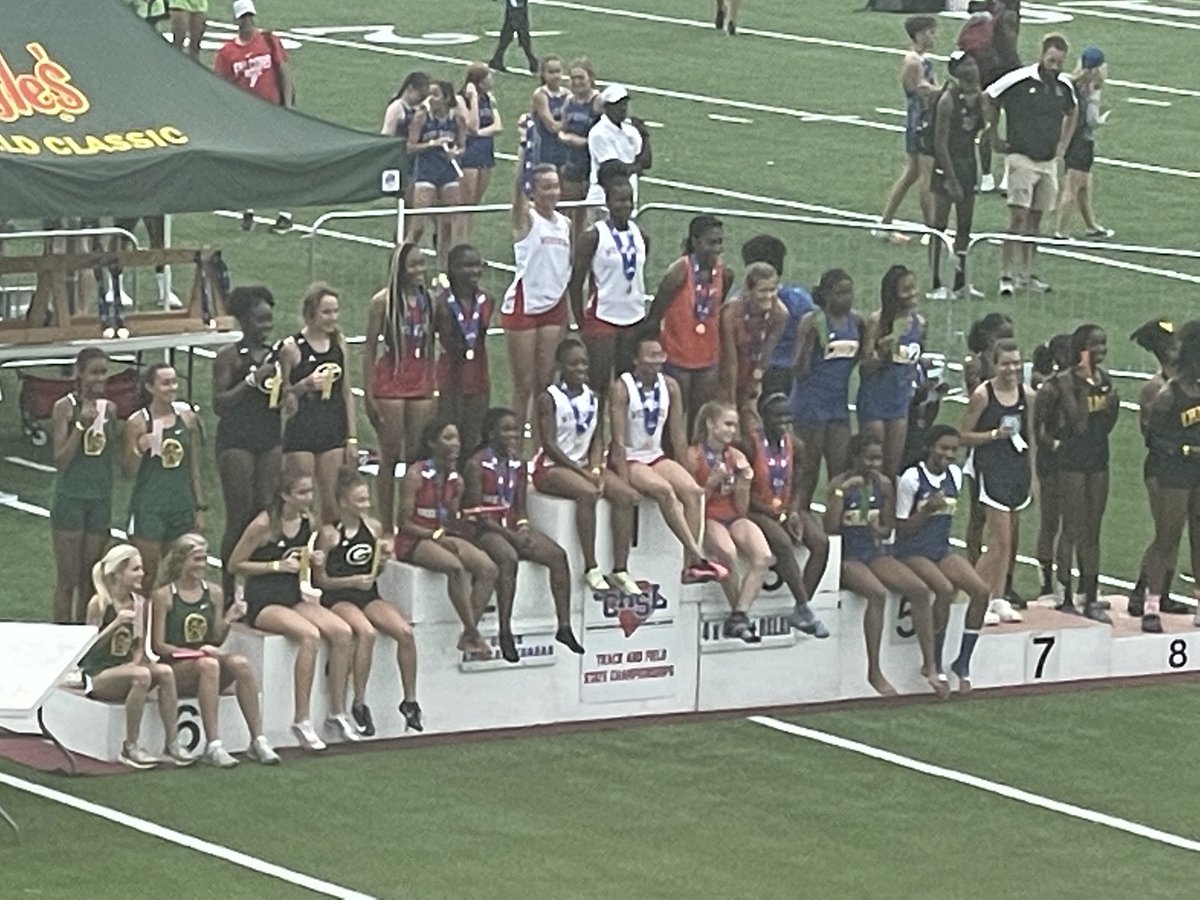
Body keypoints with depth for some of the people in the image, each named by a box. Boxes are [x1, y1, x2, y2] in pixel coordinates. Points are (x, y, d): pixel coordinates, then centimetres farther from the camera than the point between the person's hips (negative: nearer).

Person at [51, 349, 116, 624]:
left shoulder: (109, 409, 6)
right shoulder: (65, 407, -8)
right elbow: (61, 461, -13)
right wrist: (81, 424, -20)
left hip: (100, 498, 4)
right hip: (70, 498, -4)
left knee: (90, 581, 7)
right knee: (67, 581, -2)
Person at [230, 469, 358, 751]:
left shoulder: (308, 521, 6)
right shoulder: (264, 524, -13)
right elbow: (235, 564, -8)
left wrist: (315, 561, 1)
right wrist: (277, 565, -16)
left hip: (295, 597, 7)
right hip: (263, 602, -7)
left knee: (342, 632, -18)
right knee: (309, 635, -32)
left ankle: (337, 714, -10)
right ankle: (301, 720, -27)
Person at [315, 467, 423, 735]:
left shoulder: (373, 527, 7)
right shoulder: (330, 534, -7)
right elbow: (321, 579, -5)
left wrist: (383, 559, -1)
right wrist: (353, 581, -17)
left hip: (368, 596, 5)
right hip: (337, 598, -5)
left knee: (405, 632, -19)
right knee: (366, 632, -34)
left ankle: (410, 701, -7)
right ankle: (359, 704, -25)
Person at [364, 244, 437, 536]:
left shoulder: (428, 300, 8)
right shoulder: (383, 302, -5)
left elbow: (430, 347, 13)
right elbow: (370, 348, -4)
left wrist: (435, 389, 10)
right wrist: (368, 393, -8)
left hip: (422, 386, 4)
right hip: (390, 384, -4)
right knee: (390, 458, 1)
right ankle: (387, 528, 5)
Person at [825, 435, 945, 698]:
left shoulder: (884, 484, 8)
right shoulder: (840, 483, -7)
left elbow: (888, 528, 14)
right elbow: (830, 527, -17)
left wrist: (877, 530, -9)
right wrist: (841, 491, -21)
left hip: (875, 553, 5)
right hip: (847, 556, -5)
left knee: (919, 589, -18)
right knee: (878, 593, -34)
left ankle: (929, 664, -13)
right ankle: (874, 672, -27)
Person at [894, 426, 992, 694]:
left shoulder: (955, 475, 8)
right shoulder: (912, 478, -11)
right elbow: (902, 528, -9)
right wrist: (928, 510, -20)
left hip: (941, 549, 7)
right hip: (912, 551, -6)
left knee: (981, 590, -16)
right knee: (945, 589, -32)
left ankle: (963, 662, -7)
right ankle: (935, 664, -19)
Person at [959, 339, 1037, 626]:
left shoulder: (1027, 395, 6)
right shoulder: (983, 395, -8)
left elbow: (1030, 439, 14)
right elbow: (964, 436, -5)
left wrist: (1032, 476, 12)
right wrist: (995, 434, -18)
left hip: (1018, 470, 5)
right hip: (991, 470, -5)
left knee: (1006, 540, 9)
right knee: (1000, 541, -11)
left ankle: (998, 600, 15)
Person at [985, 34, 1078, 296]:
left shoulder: (1064, 85, 6)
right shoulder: (1019, 80, -11)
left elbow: (1071, 114, 26)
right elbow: (986, 99, 0)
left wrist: (1062, 144, 17)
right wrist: (995, 138, 1)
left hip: (1049, 161, 6)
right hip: (1021, 157, -6)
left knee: (1035, 220, 10)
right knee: (1017, 218, -12)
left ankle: (1027, 275, 17)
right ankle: (1006, 276, -10)